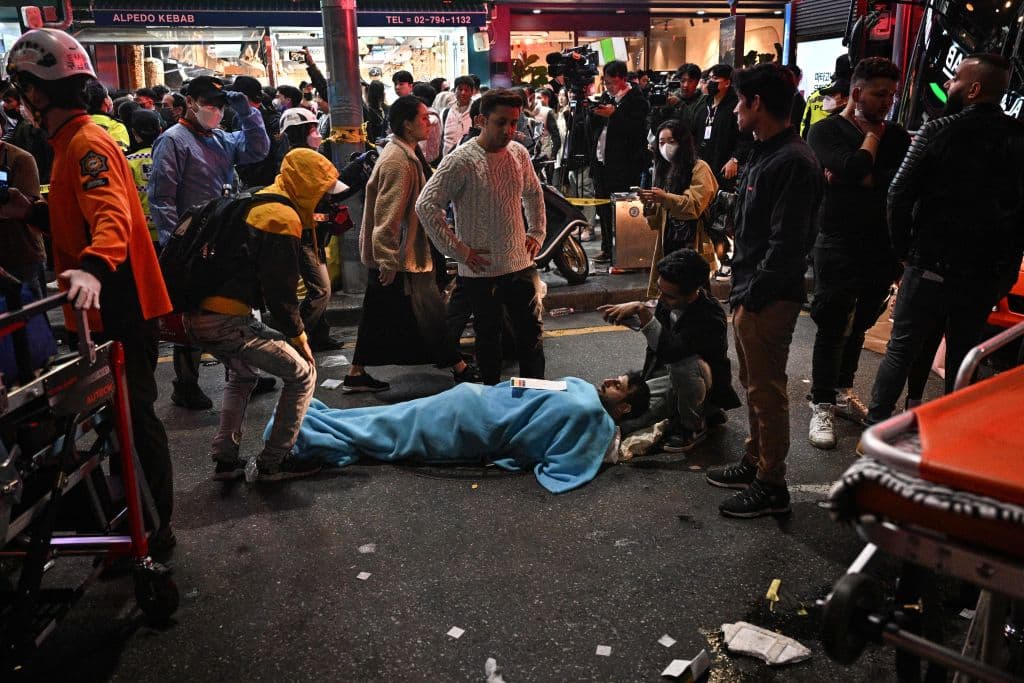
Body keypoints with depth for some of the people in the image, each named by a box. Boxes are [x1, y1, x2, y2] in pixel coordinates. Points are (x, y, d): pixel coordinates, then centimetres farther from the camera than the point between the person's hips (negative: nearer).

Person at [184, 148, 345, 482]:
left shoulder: (257, 203, 18)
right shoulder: (282, 219, -12)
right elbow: (280, 292, -13)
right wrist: (299, 337, 0)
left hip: (196, 314, 10)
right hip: (227, 322, -10)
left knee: (244, 374, 33)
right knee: (302, 375, 3)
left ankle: (226, 459, 31)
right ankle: (273, 462, 11)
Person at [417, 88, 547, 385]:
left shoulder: (519, 153, 4)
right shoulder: (461, 160, -14)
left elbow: (533, 193, 22)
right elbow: (426, 205, -15)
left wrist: (537, 233, 12)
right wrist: (458, 250, -15)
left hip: (521, 264, 5)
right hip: (481, 270, -4)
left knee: (532, 333, 9)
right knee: (488, 337, 11)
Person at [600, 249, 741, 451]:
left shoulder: (710, 316, -32)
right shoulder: (670, 300, -11)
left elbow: (670, 350, -45)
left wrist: (642, 311, -45)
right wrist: (626, 314, -6)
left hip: (705, 385, -7)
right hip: (675, 376, 7)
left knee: (682, 363, -39)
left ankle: (694, 426, -10)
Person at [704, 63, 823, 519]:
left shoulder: (794, 163, -19)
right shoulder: (763, 154, 14)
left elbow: (786, 242, -23)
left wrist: (753, 294, -19)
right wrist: (741, 287, 14)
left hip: (768, 299, -10)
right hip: (749, 292, 10)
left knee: (766, 390, 0)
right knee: (753, 384, 19)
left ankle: (771, 486, 13)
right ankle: (755, 463, 34)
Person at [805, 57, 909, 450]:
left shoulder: (896, 135, 10)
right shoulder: (826, 131, -2)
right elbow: (853, 167, -21)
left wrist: (855, 180, -16)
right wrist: (872, 134, -4)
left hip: (883, 248, 5)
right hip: (839, 245, -5)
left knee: (857, 325, 15)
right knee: (832, 327, -1)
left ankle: (843, 393, 30)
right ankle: (821, 407, 8)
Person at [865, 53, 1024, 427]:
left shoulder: (938, 131, -10)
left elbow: (899, 194, -14)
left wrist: (903, 247, -1)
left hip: (930, 266, -3)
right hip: (986, 276, 3)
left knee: (900, 350, 9)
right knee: (962, 359, 16)